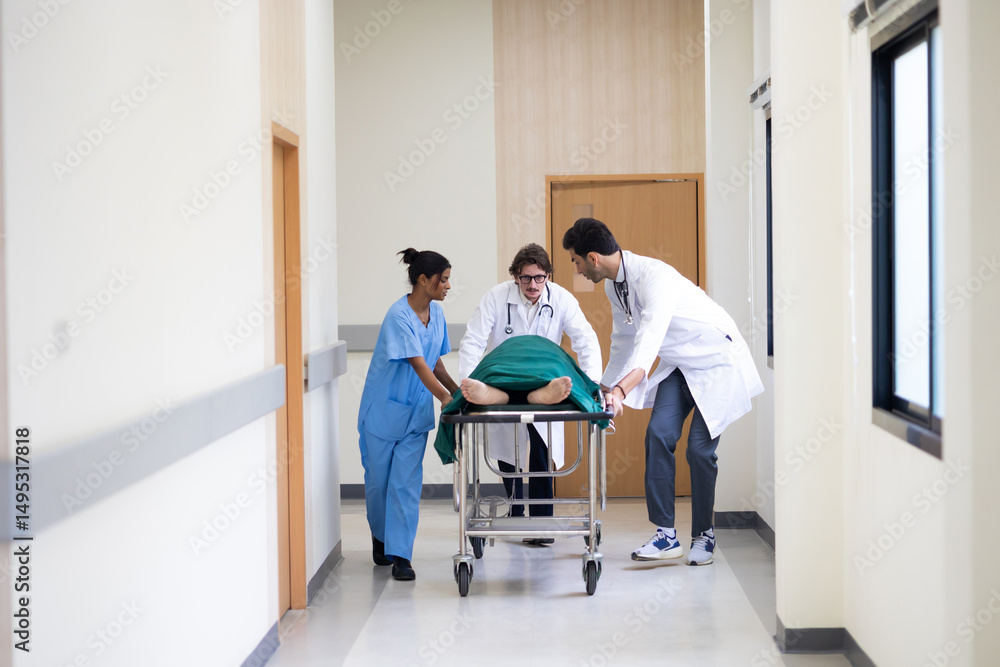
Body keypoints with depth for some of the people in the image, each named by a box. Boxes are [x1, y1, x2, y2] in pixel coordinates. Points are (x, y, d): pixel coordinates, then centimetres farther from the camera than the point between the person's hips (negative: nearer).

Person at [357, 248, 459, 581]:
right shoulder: (399, 316, -21)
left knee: (407, 483, -3)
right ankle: (380, 537, 34)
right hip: (384, 410, -5)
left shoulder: (436, 313, 3)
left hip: (416, 411, 5)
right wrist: (446, 398, -33)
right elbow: (418, 365, -27)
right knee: (378, 481, 9)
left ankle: (400, 555, -2)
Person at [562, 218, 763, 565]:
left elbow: (650, 339, -45)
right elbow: (623, 341, 13)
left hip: (717, 362, -8)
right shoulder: (613, 284, -2)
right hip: (679, 365, 8)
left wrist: (622, 390, -57)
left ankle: (703, 536, 8)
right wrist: (605, 387, 19)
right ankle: (665, 534, -8)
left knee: (700, 448, -10)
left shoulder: (653, 276, -31)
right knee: (658, 434, -10)